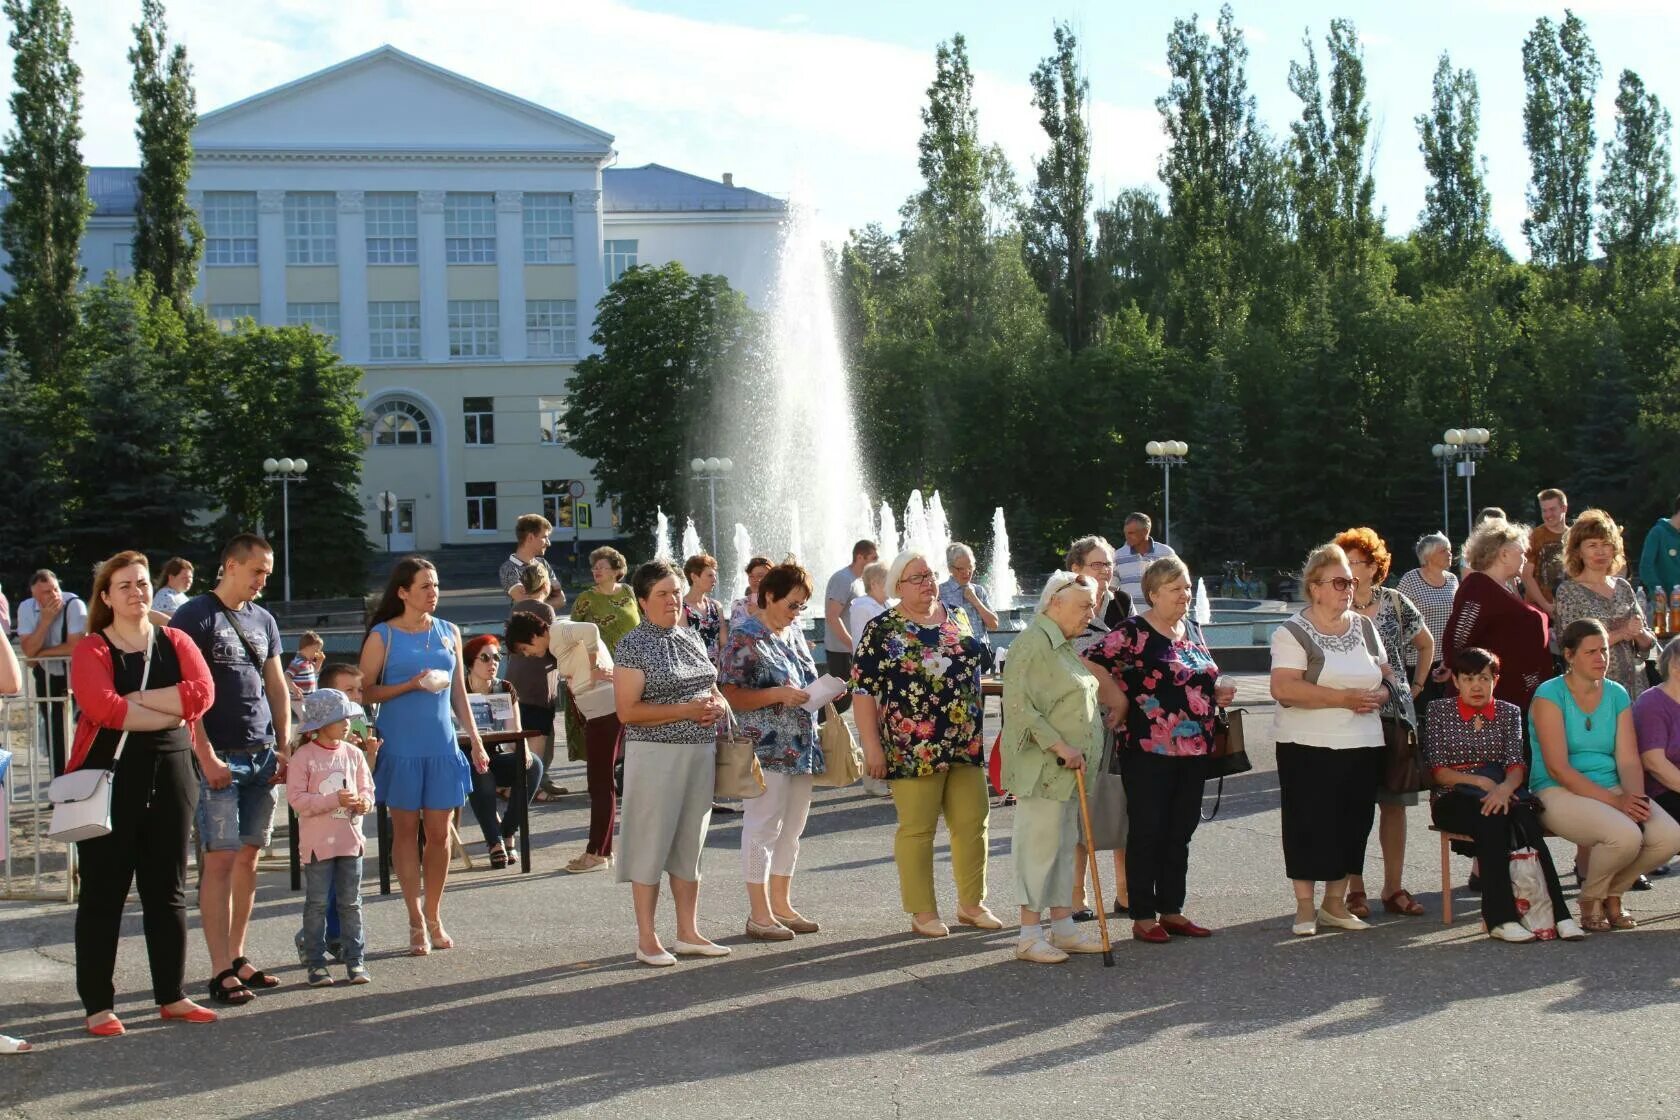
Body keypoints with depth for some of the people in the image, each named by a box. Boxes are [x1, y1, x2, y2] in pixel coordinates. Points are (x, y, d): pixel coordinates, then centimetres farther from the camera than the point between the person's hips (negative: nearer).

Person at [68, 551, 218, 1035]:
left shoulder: (175, 643, 9)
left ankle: (171, 996, 18)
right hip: (106, 777, -4)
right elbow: (103, 708, -20)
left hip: (169, 775, 4)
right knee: (103, 891, 1)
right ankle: (98, 1004, 7)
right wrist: (169, 712, -13)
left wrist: (136, 699, -14)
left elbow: (202, 693, -9)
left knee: (168, 889, 9)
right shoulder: (91, 650, -2)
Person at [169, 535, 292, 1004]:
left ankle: (238, 959, 16)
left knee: (248, 858, 8)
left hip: (262, 755, 6)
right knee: (219, 860, -7)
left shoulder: (263, 620, 16)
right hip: (219, 758, -6)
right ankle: (221, 971, -6)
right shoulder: (195, 616, -5)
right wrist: (206, 756, -16)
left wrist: (284, 749, 9)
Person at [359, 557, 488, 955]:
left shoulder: (449, 632, 10)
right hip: (400, 749, -3)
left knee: (439, 833, 5)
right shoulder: (383, 635, -2)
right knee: (406, 830, 3)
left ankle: (433, 917, 17)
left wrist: (475, 740, 11)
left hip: (441, 747, 3)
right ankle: (416, 921, 9)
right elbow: (365, 691, -5)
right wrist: (411, 685, -17)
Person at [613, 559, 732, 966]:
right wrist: (685, 710, -20)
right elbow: (627, 712, -14)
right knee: (651, 844, -1)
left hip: (701, 753, 7)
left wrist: (718, 704, 0)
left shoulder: (691, 638, 12)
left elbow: (711, 688, 24)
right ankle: (647, 939, 8)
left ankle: (687, 933, 21)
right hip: (656, 755, -7)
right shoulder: (633, 646, -8)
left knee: (690, 844, 12)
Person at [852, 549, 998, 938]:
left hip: (965, 744, 5)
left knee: (972, 824, 8)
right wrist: (872, 746, -12)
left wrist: (978, 730, 17)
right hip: (913, 750, -5)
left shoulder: (956, 618, 12)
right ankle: (923, 912, 11)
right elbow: (864, 688, -7)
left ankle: (971, 904, 21)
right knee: (917, 829, 1)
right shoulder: (882, 629, -4)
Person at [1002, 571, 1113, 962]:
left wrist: (1075, 753, 17)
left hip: (1068, 768, 10)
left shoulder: (1064, 645, 16)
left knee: (1065, 846, 13)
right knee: (1038, 846, -5)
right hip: (1042, 768, -10)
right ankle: (1030, 935, 1)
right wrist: (1061, 748, -22)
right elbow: (1020, 706, -23)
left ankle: (1063, 927, 20)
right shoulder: (1033, 644, -15)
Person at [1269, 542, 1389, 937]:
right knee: (1310, 826, -4)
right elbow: (1283, 688, -19)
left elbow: (1385, 676, 19)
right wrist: (1343, 698, -20)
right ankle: (1305, 908, 6)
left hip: (1363, 745, 6)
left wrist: (1378, 695, -6)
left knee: (1352, 824, 8)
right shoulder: (1293, 633, -7)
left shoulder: (1364, 627, 13)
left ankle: (1336, 903, 20)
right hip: (1310, 747, -6)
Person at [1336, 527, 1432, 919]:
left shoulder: (1395, 603, 6)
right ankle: (1355, 889, 6)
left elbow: (1426, 643, 21)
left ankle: (1394, 887, 13)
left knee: (1394, 802, 5)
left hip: (1395, 714, 2)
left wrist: (1417, 685, 14)